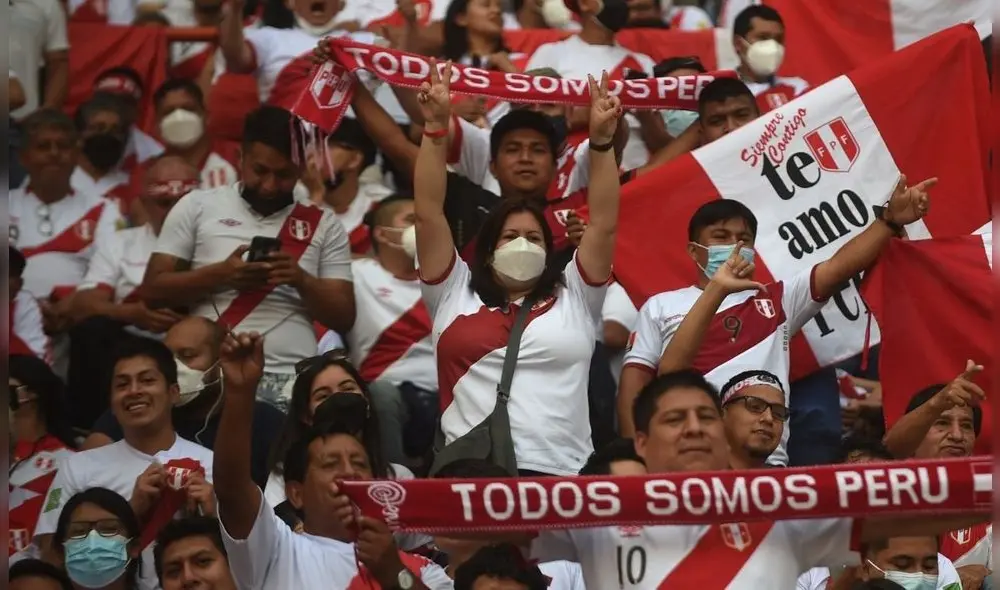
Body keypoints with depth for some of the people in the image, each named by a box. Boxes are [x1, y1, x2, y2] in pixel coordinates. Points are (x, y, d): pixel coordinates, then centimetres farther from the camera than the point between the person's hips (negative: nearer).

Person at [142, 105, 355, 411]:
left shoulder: (322, 225, 14)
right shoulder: (198, 206, 11)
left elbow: (344, 318, 11)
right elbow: (152, 291, 7)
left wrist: (301, 280, -8)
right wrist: (220, 274, -8)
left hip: (292, 381, 1)